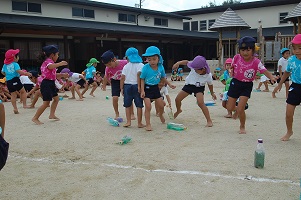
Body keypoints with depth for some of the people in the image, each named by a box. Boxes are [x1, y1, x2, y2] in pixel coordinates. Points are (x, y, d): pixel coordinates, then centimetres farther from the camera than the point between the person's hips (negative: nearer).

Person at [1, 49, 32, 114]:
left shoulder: (5, 65, 12)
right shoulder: (15, 64, -7)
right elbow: (18, 71, -21)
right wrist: (26, 73, -16)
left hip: (8, 82, 6)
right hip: (15, 80, -6)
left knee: (13, 95, 8)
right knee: (23, 91, 11)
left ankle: (15, 108, 3)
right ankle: (24, 104, 7)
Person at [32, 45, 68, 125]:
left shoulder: (49, 61, 20)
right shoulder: (48, 61, -12)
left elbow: (53, 74, 24)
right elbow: (50, 66, -40)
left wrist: (62, 75, 15)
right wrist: (59, 64, -53)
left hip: (50, 84, 11)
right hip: (46, 84, -11)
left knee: (56, 98, 19)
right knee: (46, 103, -9)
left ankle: (52, 115, 26)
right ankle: (35, 118, -1)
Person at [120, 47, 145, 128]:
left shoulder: (126, 66, 6)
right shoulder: (140, 65, -3)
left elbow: (122, 78, 2)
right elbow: (139, 74, -18)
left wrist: (121, 88, 8)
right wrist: (139, 86, -16)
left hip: (127, 86, 3)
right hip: (136, 86, -3)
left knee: (128, 105, 13)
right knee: (139, 106, 3)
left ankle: (128, 121, 13)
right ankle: (139, 123, 6)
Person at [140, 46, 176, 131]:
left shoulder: (161, 67, -7)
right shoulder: (145, 68, -19)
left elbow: (163, 77, 10)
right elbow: (142, 79, -12)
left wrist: (169, 84, 12)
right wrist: (142, 91, -17)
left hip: (155, 88, 4)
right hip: (147, 88, -4)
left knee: (161, 105, 13)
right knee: (148, 107, -11)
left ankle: (160, 115, 47)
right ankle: (148, 124, 1)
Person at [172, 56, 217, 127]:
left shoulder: (208, 75, -26)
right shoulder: (194, 67, -27)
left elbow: (210, 84, -6)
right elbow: (187, 62, -10)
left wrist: (212, 93, 8)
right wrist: (178, 63, -27)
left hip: (199, 87, -4)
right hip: (189, 84, 4)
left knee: (201, 103, -26)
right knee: (177, 99, 5)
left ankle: (209, 120, -16)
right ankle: (178, 110, 41)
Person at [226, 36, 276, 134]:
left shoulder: (256, 62, -18)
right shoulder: (236, 58, -11)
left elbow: (264, 71, -32)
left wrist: (271, 77, -48)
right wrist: (232, 72, -2)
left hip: (247, 86, -2)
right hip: (235, 83, 3)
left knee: (240, 109, -10)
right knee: (229, 108, 6)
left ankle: (242, 127, 16)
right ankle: (237, 109, 44)